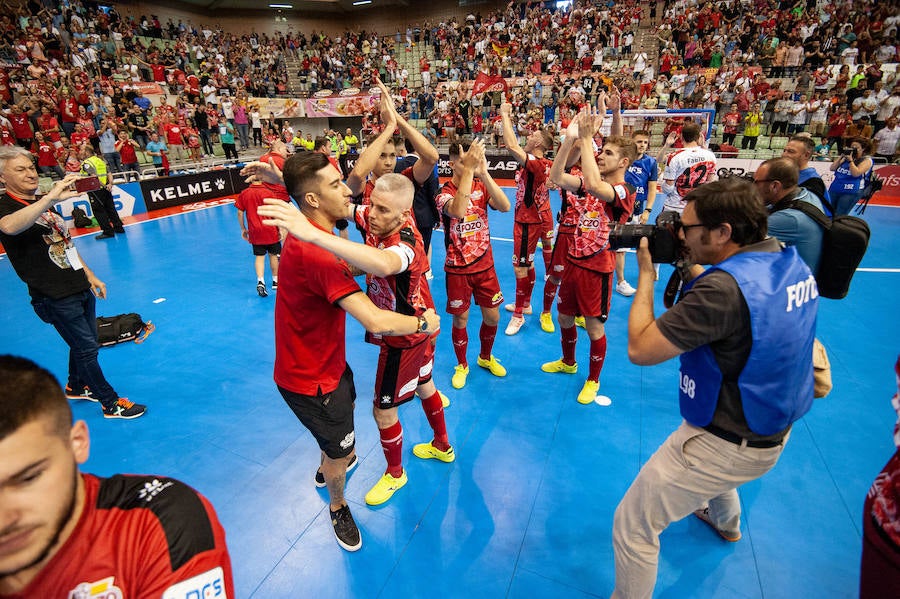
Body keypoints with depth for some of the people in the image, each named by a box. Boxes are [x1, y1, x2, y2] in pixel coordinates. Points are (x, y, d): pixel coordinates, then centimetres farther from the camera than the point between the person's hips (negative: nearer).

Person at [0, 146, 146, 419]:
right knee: (87, 348, -2)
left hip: (80, 288, 8)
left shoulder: (44, 204, 15)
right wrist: (51, 197, -46)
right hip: (55, 297, -8)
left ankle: (76, 387, 41)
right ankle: (111, 404, 9)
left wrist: (89, 275, 20)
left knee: (83, 344, 19)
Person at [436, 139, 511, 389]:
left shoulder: (481, 187, -1)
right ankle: (462, 366, 30)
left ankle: (486, 357, 36)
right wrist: (469, 169, -34)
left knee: (492, 316, 10)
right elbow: (458, 211, -35)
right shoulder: (444, 193, -11)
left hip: (485, 265, 3)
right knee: (460, 319, 7)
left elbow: (505, 207, -20)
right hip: (457, 268, -3)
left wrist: (483, 171, -28)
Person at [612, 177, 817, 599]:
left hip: (726, 445, -10)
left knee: (632, 526, 2)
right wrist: (691, 269, 2)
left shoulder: (724, 286, -33)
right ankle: (725, 522, 73)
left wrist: (646, 275, -17)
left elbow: (639, 349, -29)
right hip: (773, 429, 10)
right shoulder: (791, 263, -5)